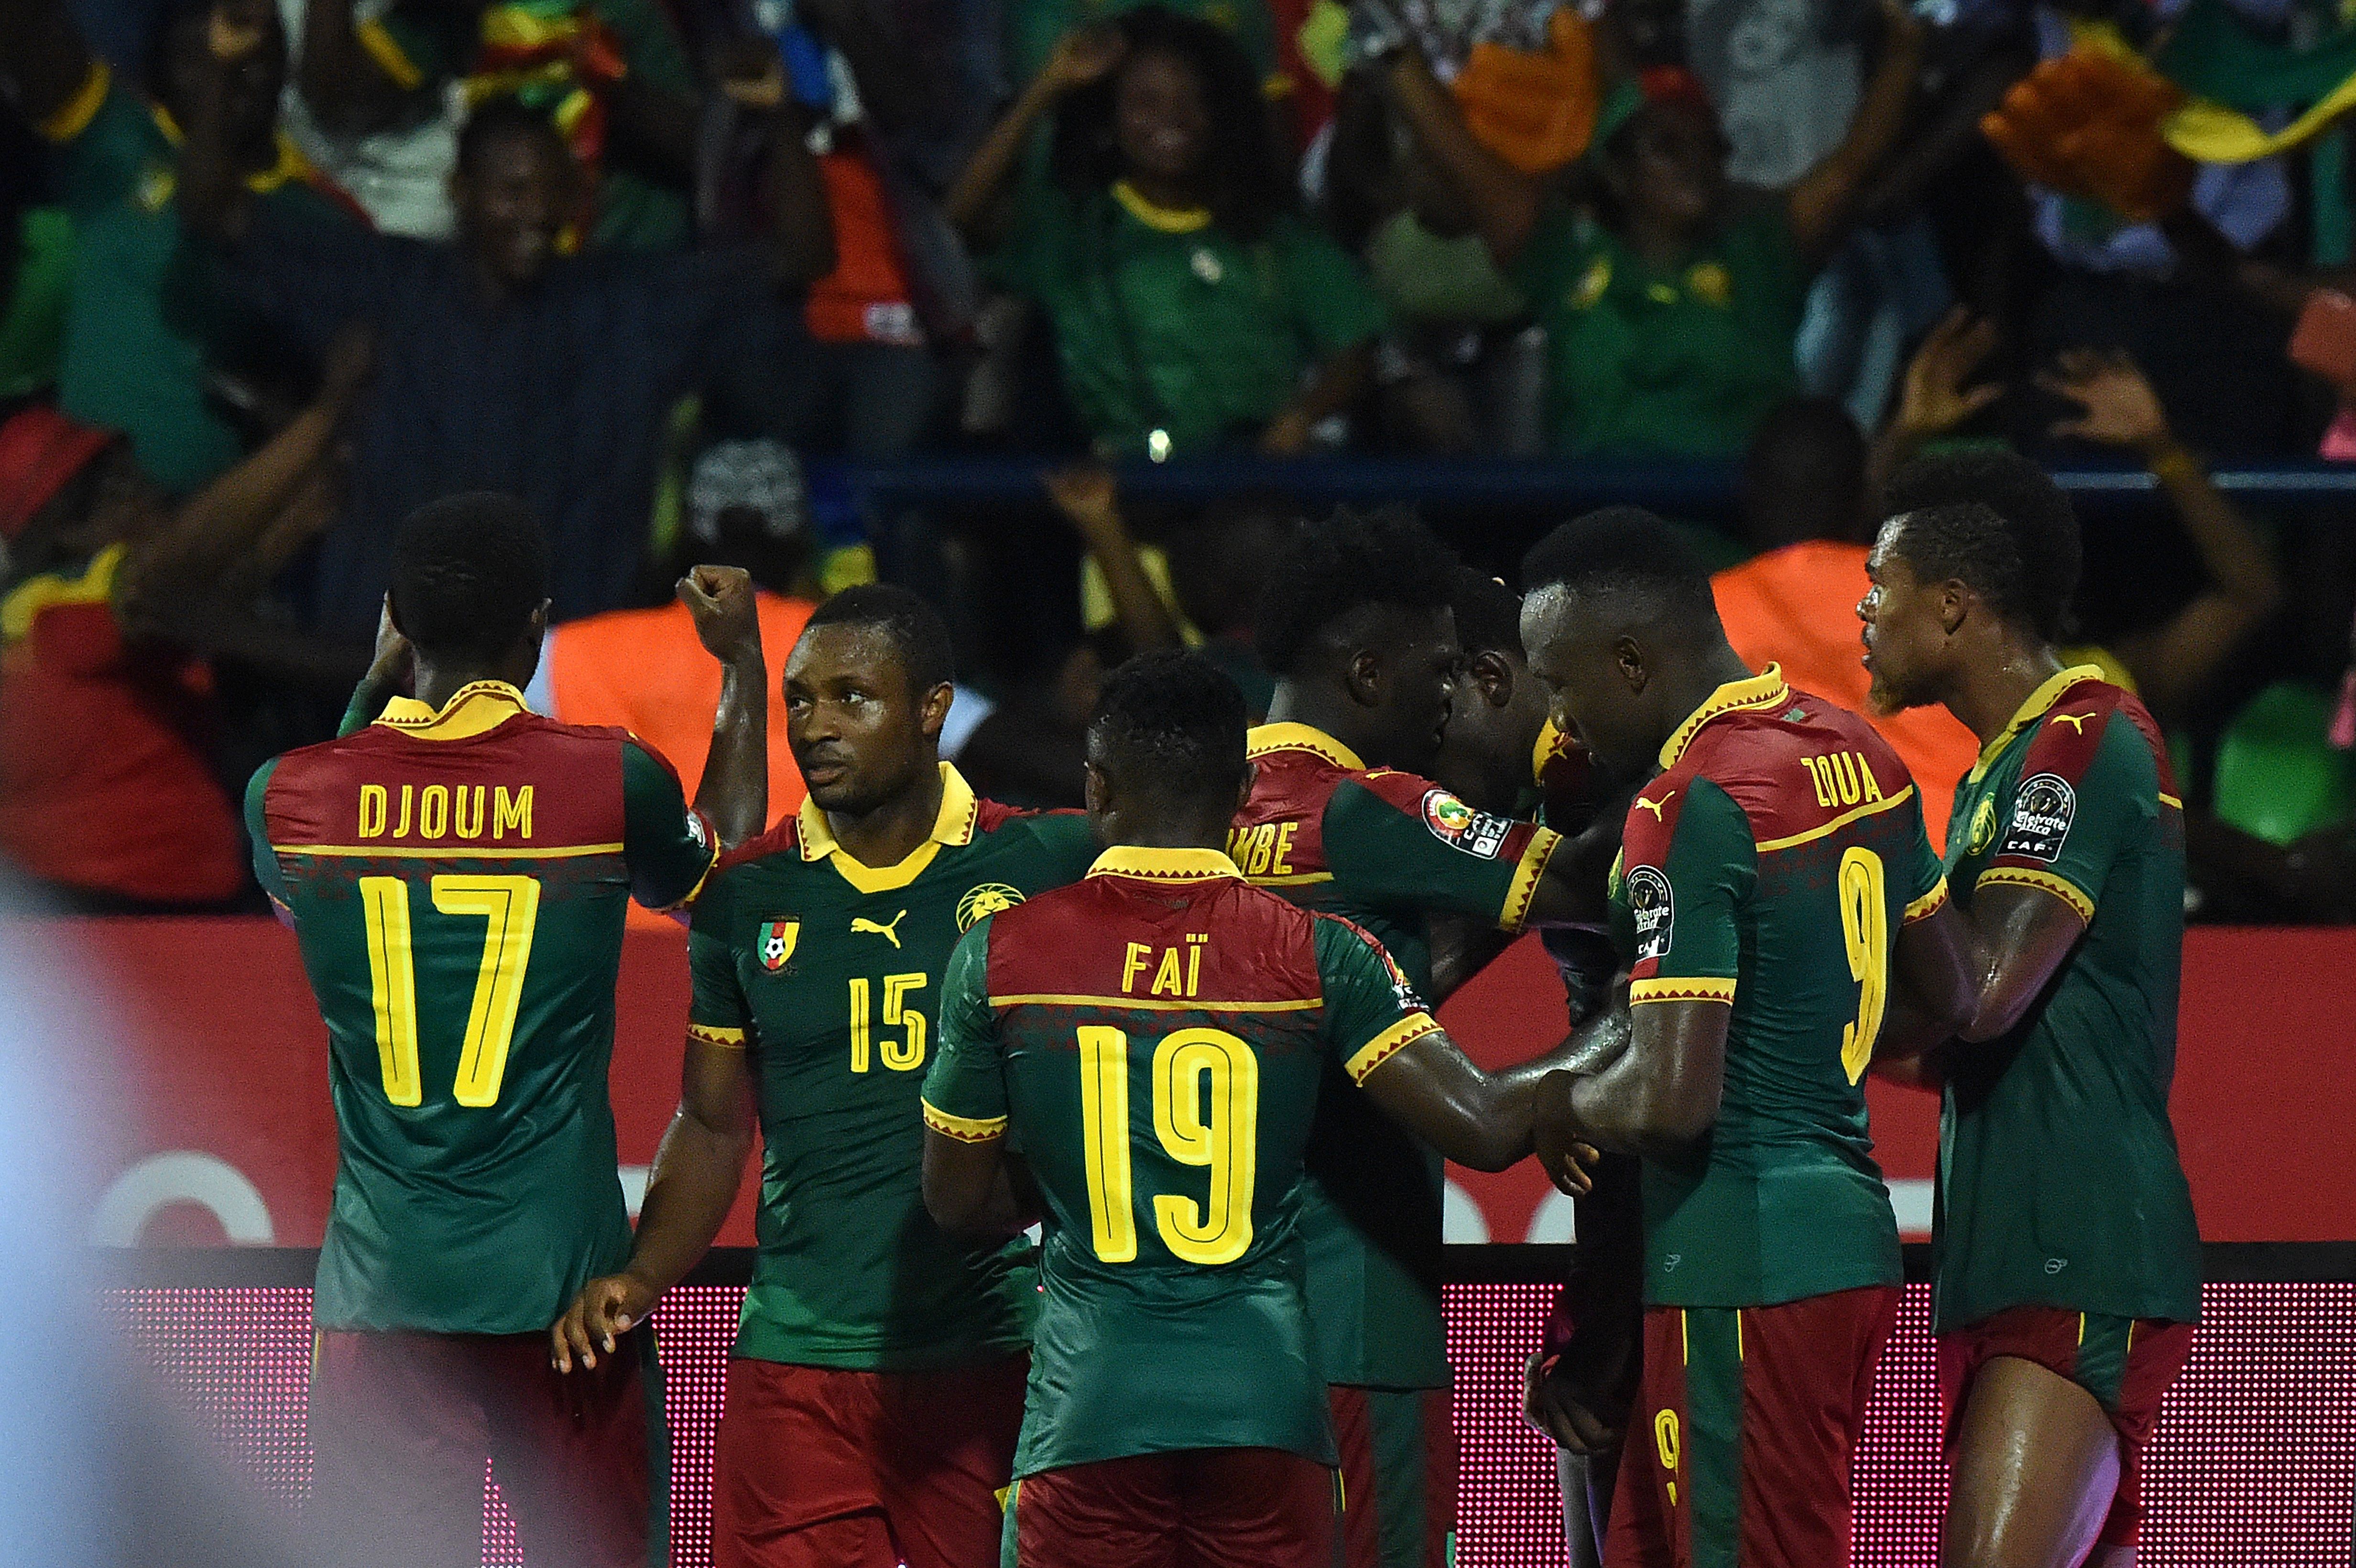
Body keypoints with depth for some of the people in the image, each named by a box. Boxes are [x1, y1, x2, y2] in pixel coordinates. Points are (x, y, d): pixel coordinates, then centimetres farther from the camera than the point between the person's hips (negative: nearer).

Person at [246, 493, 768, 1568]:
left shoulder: (290, 794, -2)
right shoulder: (612, 782, -6)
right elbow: (717, 873, 17)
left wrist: (375, 686, 28)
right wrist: (744, 669, 28)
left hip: (382, 1283, 1)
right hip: (562, 1277, -1)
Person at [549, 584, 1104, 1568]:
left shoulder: (1043, 866, 1)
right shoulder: (750, 895, 7)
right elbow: (713, 1126, 14)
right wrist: (642, 1278, -1)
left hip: (991, 1359, -2)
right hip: (795, 1364, 2)